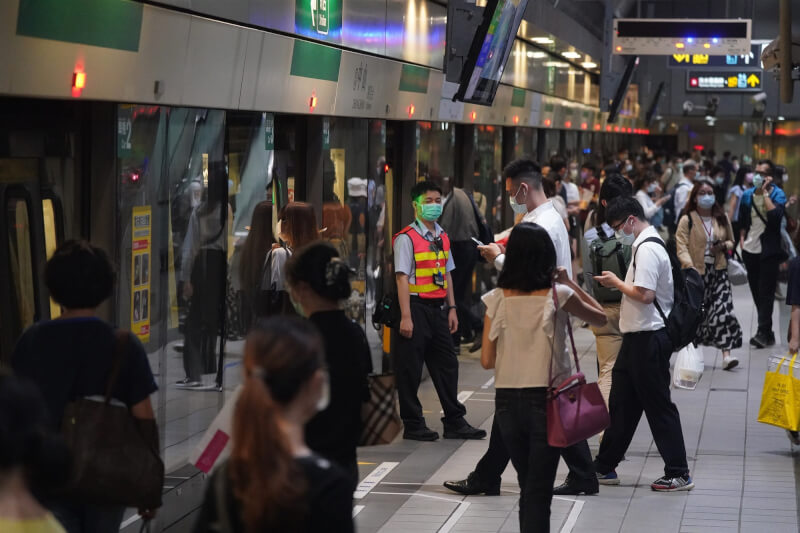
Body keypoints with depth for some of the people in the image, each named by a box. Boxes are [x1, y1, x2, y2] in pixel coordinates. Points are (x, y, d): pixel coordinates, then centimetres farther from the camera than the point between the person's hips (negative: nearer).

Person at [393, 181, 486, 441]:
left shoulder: (442, 237, 13)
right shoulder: (406, 238, -9)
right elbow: (402, 278, -14)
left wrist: (452, 308, 12)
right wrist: (405, 317, -18)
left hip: (439, 308, 7)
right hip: (416, 307, -7)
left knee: (446, 365, 10)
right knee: (410, 369, 0)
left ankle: (455, 422, 17)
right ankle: (413, 425, 9)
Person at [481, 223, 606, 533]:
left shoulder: (496, 299, -3)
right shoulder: (558, 296, -8)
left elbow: (487, 360, -1)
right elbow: (600, 318, 10)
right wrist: (570, 283, 10)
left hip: (507, 402, 3)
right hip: (545, 401, -3)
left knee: (528, 487, 18)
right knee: (539, 492, 2)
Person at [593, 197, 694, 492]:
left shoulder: (647, 249, -17)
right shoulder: (648, 245, 15)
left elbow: (645, 294, -24)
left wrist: (616, 282, -11)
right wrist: (619, 284, 7)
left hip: (648, 338, -11)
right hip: (638, 336, 11)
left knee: (658, 406, -3)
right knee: (621, 401, 15)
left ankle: (678, 474, 3)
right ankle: (605, 467, 23)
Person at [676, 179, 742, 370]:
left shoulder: (722, 218, 10)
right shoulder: (687, 220, -3)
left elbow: (731, 241, 23)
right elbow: (682, 248, -11)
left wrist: (724, 246, -1)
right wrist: (690, 267, -27)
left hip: (718, 270, 3)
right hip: (696, 272, -3)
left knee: (724, 310, -11)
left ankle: (726, 354, -15)